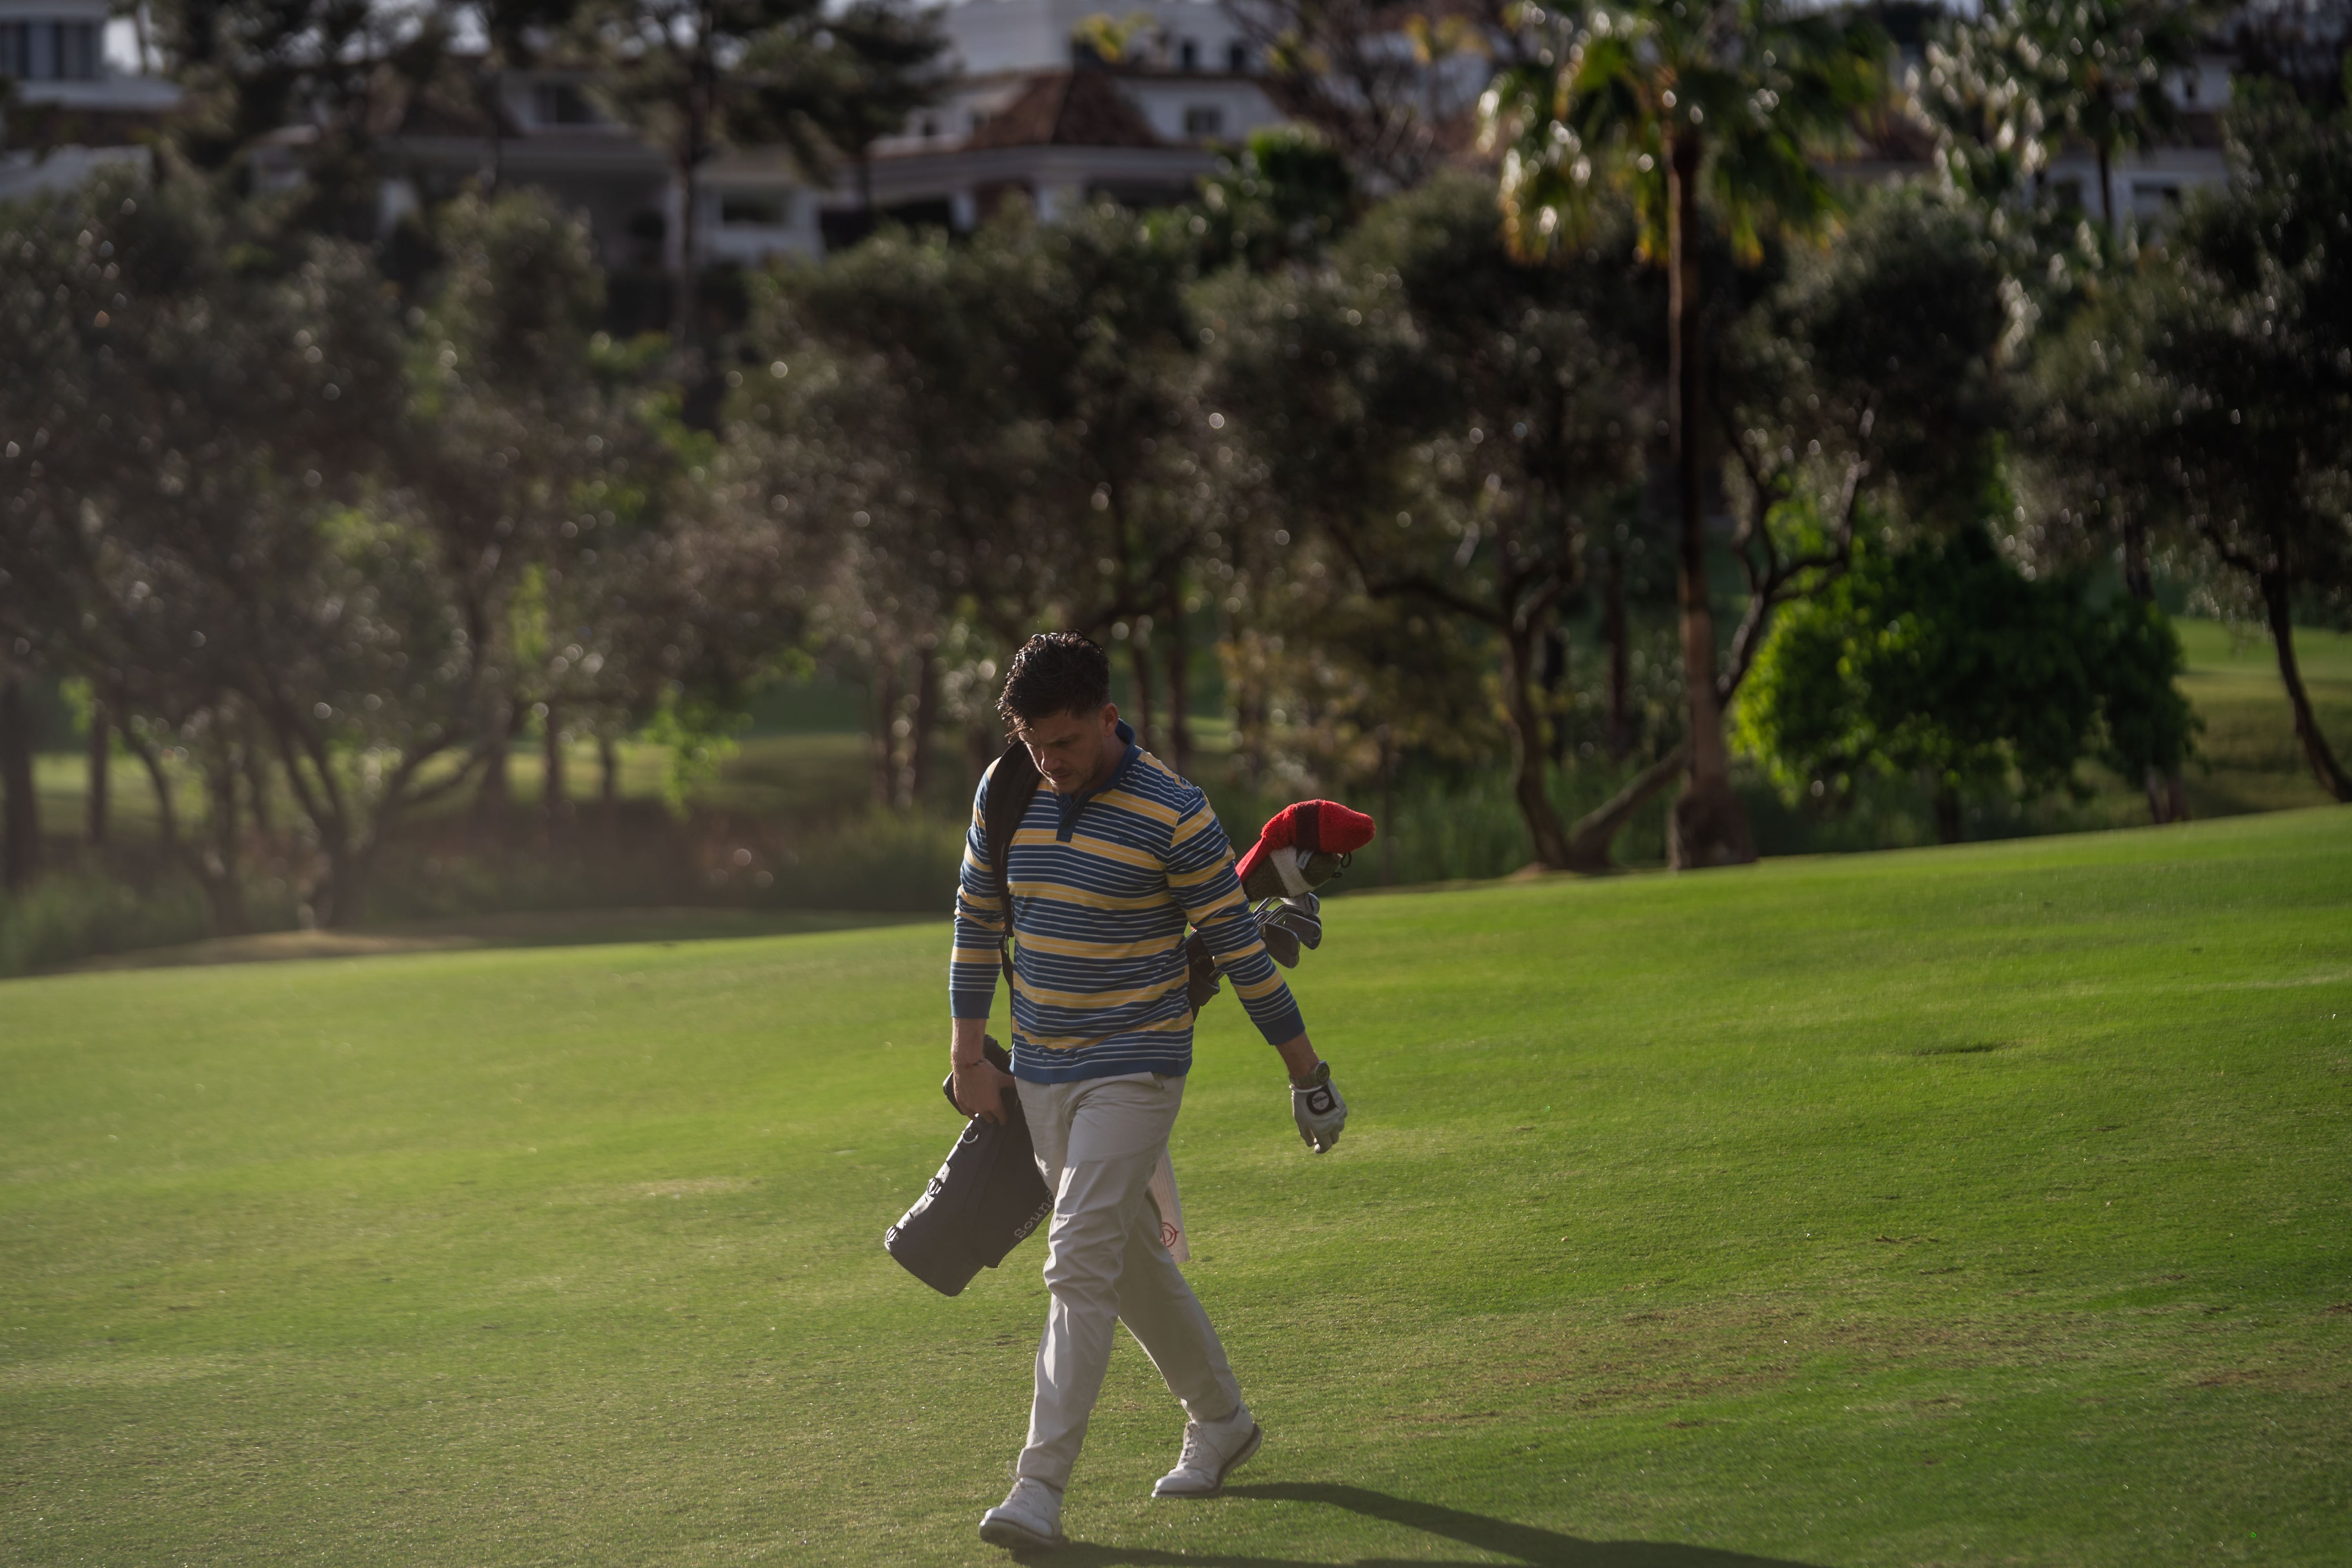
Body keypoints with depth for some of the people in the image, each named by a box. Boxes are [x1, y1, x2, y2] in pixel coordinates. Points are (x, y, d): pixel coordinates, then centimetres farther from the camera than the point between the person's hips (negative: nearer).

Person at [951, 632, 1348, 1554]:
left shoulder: (1174, 815, -16)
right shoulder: (1006, 791, 0)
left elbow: (1240, 947, -9)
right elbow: (977, 922, 12)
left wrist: (1307, 1074, -4)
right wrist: (968, 1054, 10)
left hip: (1133, 1069, -6)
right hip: (1038, 1072, 6)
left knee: (1080, 1264, -15)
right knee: (1128, 1257, 16)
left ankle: (1042, 1486, -16)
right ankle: (1220, 1419, 34)